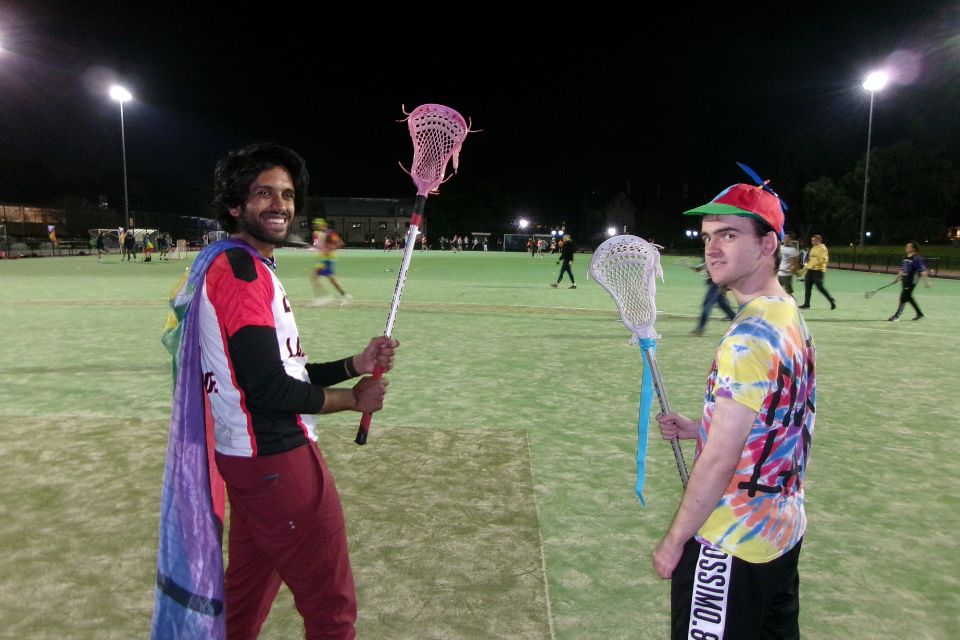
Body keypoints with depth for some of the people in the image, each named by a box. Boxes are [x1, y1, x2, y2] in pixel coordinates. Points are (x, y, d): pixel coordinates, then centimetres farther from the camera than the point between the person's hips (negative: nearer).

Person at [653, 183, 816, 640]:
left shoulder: (750, 337, -24)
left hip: (730, 547, -9)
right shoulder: (792, 319, 5)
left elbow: (720, 461, -23)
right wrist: (698, 428, 10)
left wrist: (674, 541, -14)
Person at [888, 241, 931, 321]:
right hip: (905, 280, 9)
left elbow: (923, 270, -19)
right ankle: (919, 313, 30)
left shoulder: (917, 258, -13)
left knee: (904, 297, -8)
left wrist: (926, 281, -25)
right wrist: (898, 277, 27)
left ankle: (897, 315, -4)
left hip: (912, 281, -9)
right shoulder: (906, 258, 11)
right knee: (908, 297, 15)